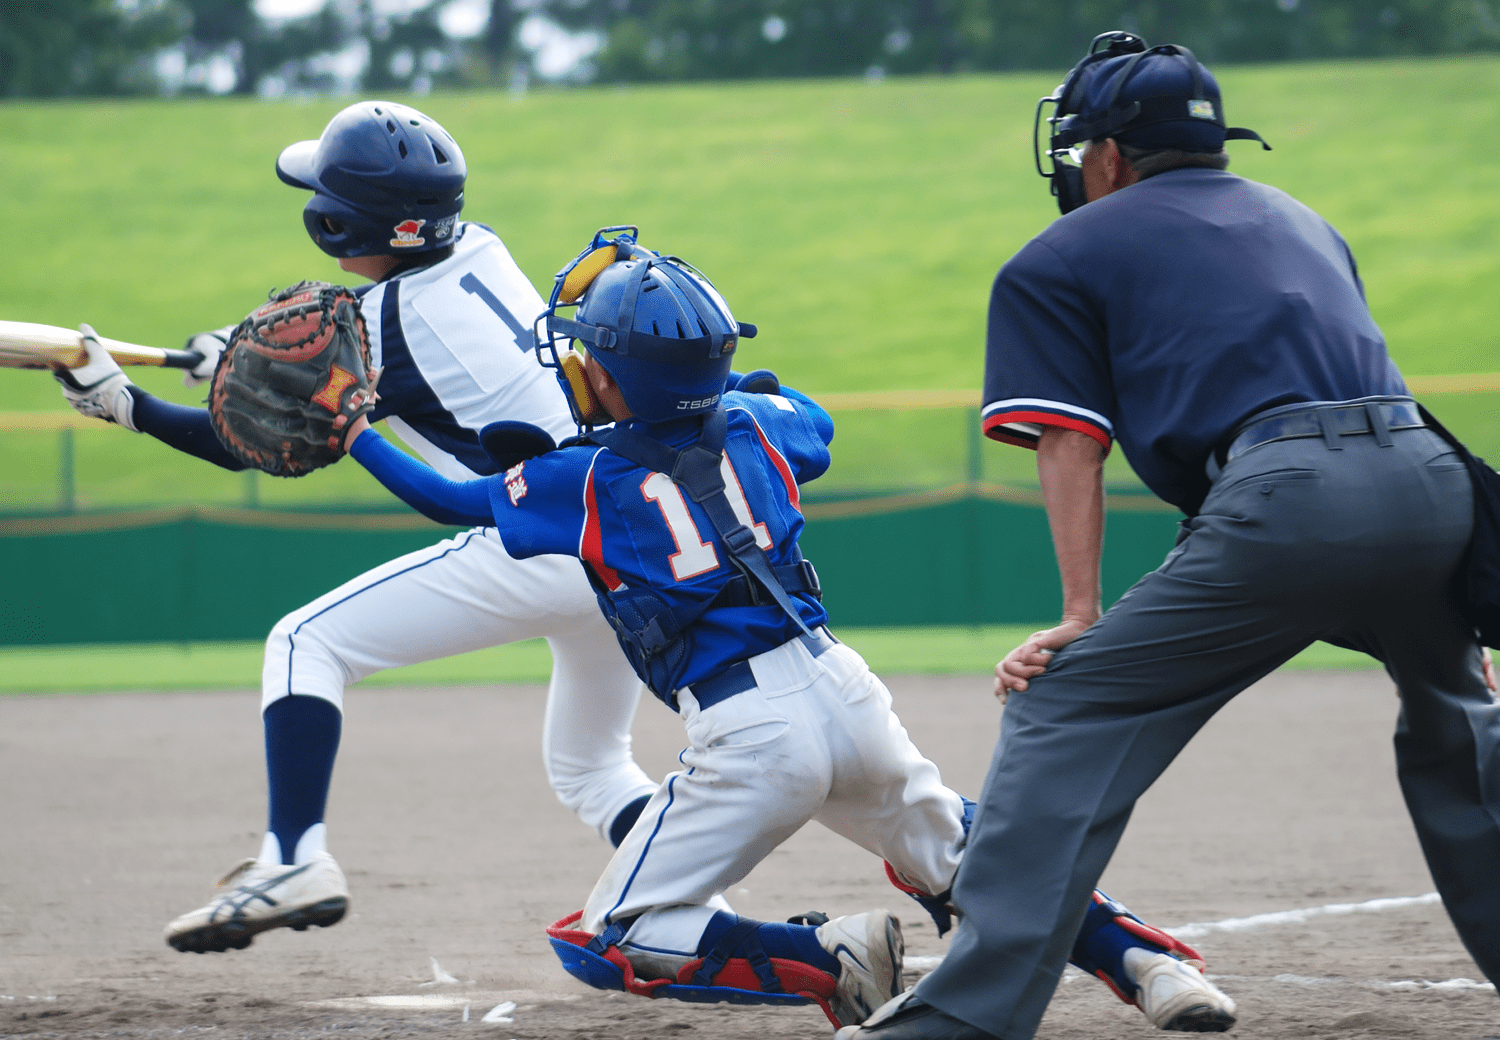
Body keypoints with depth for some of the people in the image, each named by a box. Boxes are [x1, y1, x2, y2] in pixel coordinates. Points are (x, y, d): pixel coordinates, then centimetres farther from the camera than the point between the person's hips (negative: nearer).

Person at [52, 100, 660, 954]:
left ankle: (294, 859, -17)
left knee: (306, 644, -3)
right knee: (591, 770, 25)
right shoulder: (478, 249, 11)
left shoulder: (389, 329, -10)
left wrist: (119, 400, 4)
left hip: (543, 547, -9)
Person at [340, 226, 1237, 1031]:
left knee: (607, 943, 4)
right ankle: (1146, 960, 13)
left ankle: (826, 960, -10)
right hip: (846, 692, 6)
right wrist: (722, 375, 44)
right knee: (960, 862, 28)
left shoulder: (584, 481, -2)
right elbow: (816, 419, 35)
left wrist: (356, 433, 28)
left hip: (749, 735, -6)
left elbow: (448, 498, 14)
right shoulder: (753, 428, 9)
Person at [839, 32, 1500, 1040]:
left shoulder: (1062, 257, 17)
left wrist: (1080, 619, 2)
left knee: (1063, 712, -2)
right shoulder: (1303, 222, 34)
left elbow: (1072, 448, 7)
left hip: (1284, 496, -6)